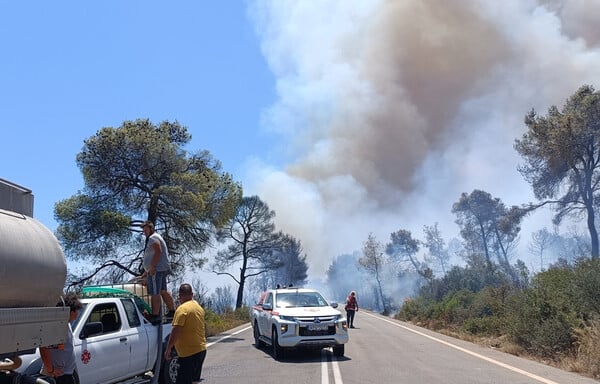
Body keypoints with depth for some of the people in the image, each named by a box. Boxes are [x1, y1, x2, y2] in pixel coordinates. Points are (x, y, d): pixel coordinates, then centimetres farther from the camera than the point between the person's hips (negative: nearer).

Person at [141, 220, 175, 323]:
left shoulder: (153, 238, -9)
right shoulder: (156, 237, 25)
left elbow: (158, 252, -23)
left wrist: (152, 267, -26)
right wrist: (146, 271, 29)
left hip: (156, 270, -11)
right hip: (162, 269, 11)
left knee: (155, 293, -11)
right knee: (163, 291, 17)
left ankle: (155, 316, -12)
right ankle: (172, 311, 22)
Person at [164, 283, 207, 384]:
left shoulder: (182, 309, -15)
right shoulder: (199, 307, 12)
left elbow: (175, 331, -19)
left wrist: (168, 349, -13)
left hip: (189, 353, -9)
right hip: (201, 349, 9)